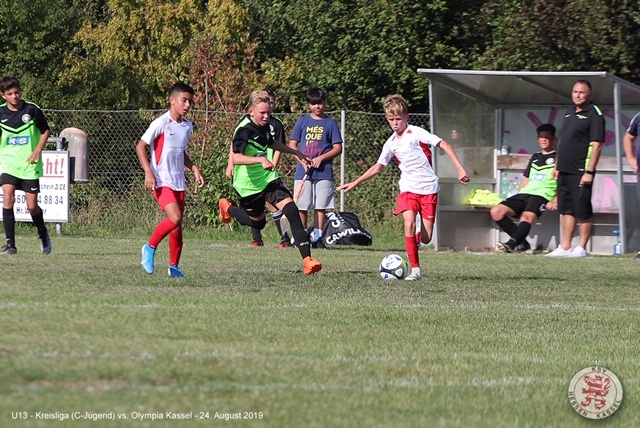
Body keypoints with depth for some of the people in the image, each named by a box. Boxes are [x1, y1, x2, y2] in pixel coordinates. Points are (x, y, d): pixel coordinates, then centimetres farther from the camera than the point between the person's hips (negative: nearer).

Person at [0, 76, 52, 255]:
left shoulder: (32, 109, -7)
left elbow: (46, 131, 4)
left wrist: (38, 150, -9)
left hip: (29, 165, -1)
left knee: (32, 206, 0)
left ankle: (43, 234, 31)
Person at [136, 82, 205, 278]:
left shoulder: (187, 127, 11)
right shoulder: (161, 124, -11)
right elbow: (140, 146, -10)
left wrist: (194, 168, 11)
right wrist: (148, 172, -19)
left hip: (179, 182, 7)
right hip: (162, 181, -7)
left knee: (177, 226, 7)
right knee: (175, 219, -21)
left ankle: (174, 267, 17)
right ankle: (150, 248, -1)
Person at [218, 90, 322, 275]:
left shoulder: (264, 125, 2)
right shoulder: (244, 130, -23)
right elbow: (236, 158, -37)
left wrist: (297, 153, 32)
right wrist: (261, 159, -48)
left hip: (269, 178, 6)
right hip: (250, 185, -6)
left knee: (291, 209, -15)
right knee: (257, 222, 12)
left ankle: (307, 259, -20)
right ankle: (227, 207, 42)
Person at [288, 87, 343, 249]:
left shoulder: (330, 123, 6)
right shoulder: (302, 121, 9)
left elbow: (338, 148, 3)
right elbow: (292, 145, 9)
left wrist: (321, 158, -12)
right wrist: (302, 161, -8)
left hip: (324, 172, -1)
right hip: (303, 172, 1)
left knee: (321, 206, -2)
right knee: (301, 206, 0)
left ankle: (317, 238, 3)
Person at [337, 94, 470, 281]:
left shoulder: (417, 133, -6)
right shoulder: (391, 143, 8)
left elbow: (444, 145, -9)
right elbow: (378, 167, 20)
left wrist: (460, 169, -18)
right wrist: (355, 183, 17)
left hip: (428, 188, -3)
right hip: (408, 188, 3)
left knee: (425, 238, -6)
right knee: (409, 224, -23)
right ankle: (415, 269, -16)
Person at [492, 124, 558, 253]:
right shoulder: (535, 158, 28)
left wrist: (555, 201, -16)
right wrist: (518, 197, 15)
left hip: (541, 195, -7)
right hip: (524, 194, 7)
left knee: (527, 216, -38)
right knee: (496, 211, -14)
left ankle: (510, 244, -47)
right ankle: (521, 242, -15)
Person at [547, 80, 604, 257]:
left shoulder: (594, 114, -9)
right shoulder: (569, 112, 16)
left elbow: (597, 144, -15)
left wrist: (589, 171, -20)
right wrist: (557, 166, 18)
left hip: (580, 172, -8)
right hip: (565, 170, 8)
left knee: (583, 212, -2)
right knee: (566, 210, 10)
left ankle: (581, 248, 3)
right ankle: (565, 248, 13)